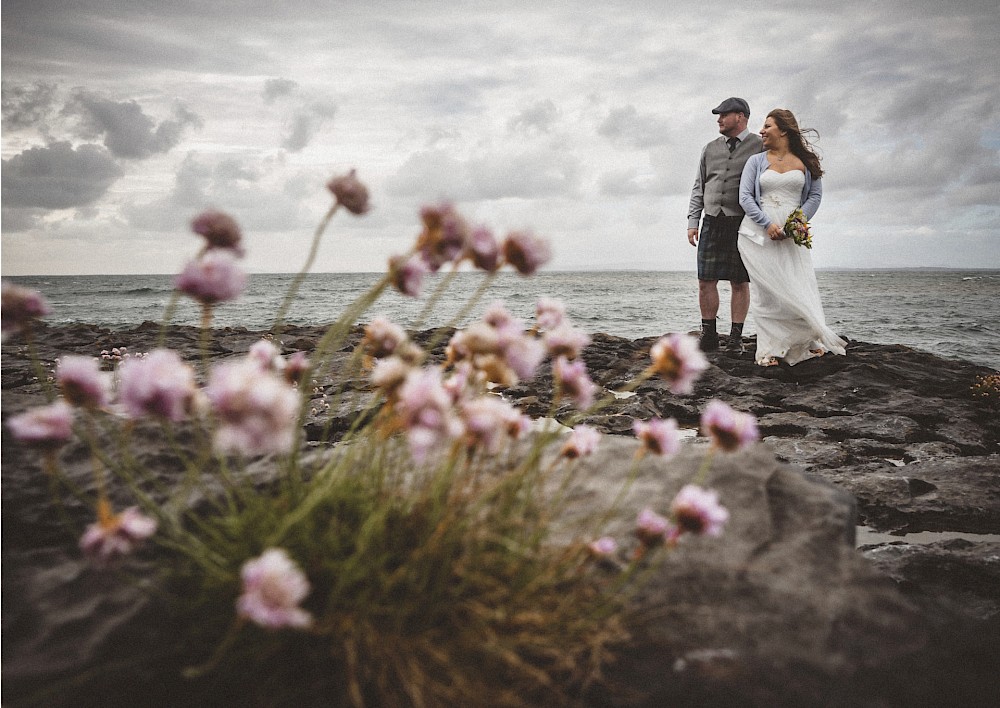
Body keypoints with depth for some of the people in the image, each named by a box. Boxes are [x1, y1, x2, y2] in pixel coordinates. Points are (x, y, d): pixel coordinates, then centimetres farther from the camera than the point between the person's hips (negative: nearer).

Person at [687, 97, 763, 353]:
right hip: (712, 223, 4)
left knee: (740, 282, 0)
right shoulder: (710, 149, 15)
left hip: (742, 224, -3)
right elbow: (698, 187, 16)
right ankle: (709, 336, 8)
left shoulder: (760, 147, 3)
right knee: (705, 281, -1)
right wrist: (693, 221, 8)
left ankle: (736, 336, 7)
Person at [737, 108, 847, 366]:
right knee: (766, 291, -4)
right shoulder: (756, 161, 9)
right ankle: (770, 349, -1)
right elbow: (745, 196, 0)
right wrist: (768, 224, -13)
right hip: (759, 233, 0)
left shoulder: (805, 162, 10)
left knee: (799, 287, -3)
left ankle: (808, 341, 11)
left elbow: (815, 195, 7)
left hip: (792, 235, 0)